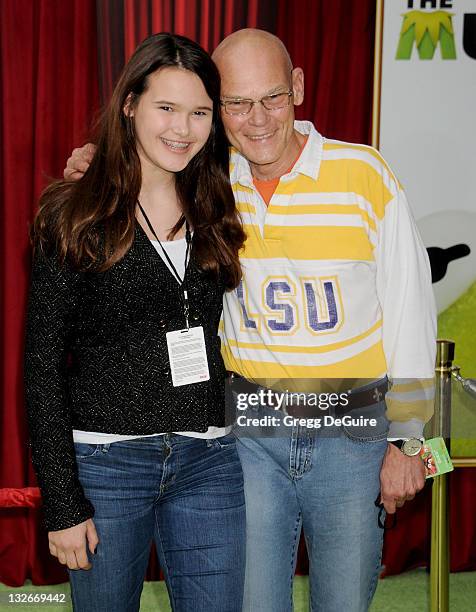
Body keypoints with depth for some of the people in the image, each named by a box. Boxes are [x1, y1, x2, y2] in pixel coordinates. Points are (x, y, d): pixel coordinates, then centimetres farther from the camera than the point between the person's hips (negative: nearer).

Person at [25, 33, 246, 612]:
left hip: (210, 461, 3)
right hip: (105, 461, -3)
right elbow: (43, 366, -6)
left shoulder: (217, 212, 6)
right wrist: (62, 502, -9)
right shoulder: (77, 216, -5)